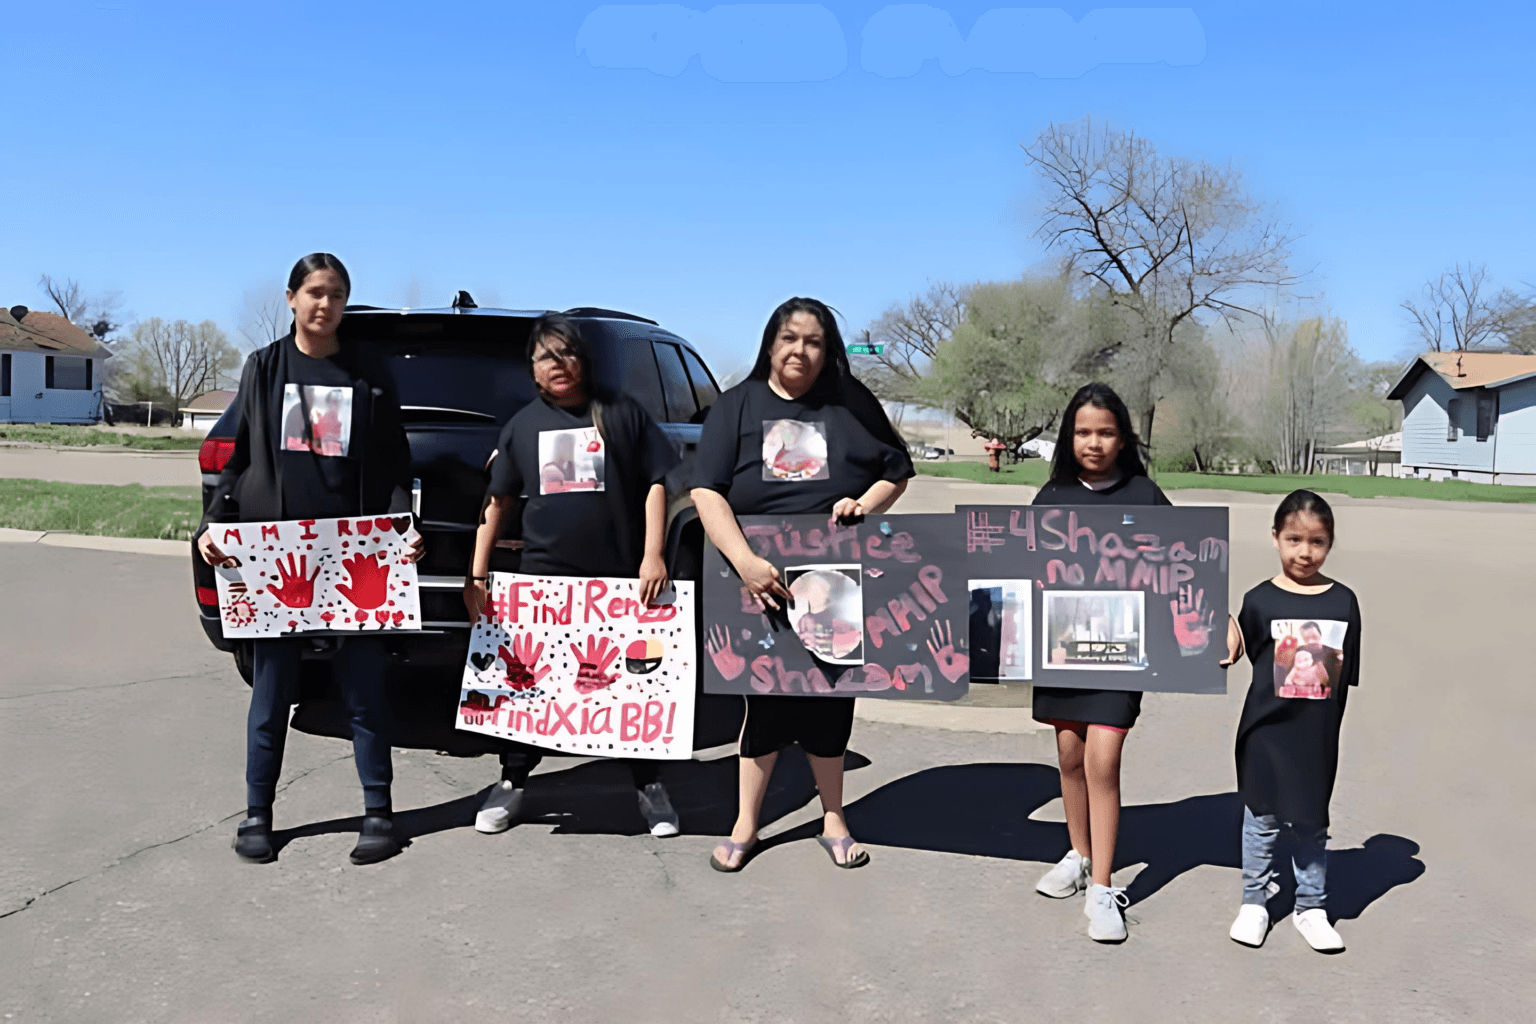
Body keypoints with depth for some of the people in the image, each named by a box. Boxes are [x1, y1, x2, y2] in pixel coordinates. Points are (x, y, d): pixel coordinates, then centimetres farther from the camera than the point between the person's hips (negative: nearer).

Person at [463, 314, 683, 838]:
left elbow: (656, 484, 2)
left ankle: (650, 787, 20)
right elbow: (497, 503, 11)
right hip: (543, 576, 2)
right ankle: (512, 784, 24)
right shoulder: (522, 424, 9)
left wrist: (653, 556, -8)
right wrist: (477, 574, 5)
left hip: (622, 578, -2)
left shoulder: (621, 412, 3)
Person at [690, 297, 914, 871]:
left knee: (830, 696, 9)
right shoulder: (738, 406, 2)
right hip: (762, 581, -1)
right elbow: (707, 490, -8)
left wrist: (865, 503, -11)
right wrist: (744, 560, -22)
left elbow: (897, 469, 11)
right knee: (765, 696, 5)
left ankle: (833, 819, 26)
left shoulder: (850, 404, 5)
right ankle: (746, 824, 19)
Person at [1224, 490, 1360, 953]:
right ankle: (1255, 901, 28)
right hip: (1266, 732, -1)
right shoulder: (1260, 600, -6)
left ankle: (1311, 906, 30)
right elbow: (1239, 652, 1)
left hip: (1317, 736, 1)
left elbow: (1347, 675, 5)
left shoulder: (1344, 601, -1)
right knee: (1261, 819, 12)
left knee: (1312, 824, 14)